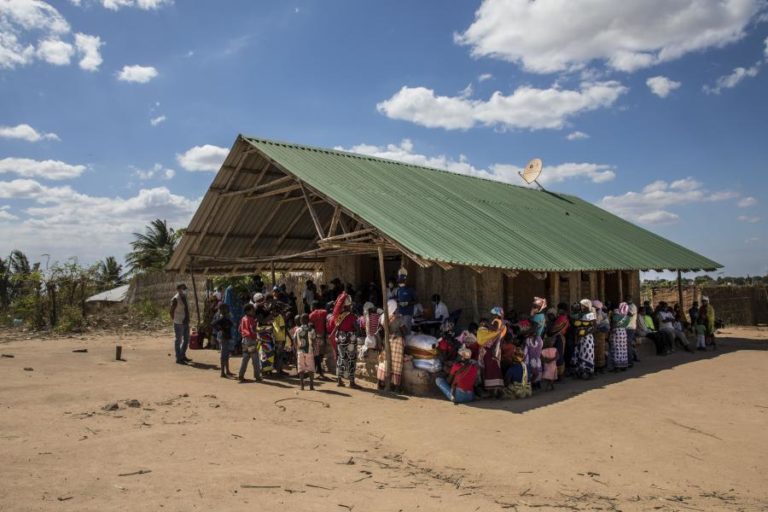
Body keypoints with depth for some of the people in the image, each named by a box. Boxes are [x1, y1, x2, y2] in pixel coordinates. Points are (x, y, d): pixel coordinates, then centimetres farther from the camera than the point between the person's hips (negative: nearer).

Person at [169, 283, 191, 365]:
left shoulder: (184, 297, 10)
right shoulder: (175, 299, -14)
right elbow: (171, 311, -12)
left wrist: (187, 319, 11)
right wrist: (174, 320, -8)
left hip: (186, 322, 8)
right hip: (179, 323, -8)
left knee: (186, 340, 15)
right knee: (178, 340, 1)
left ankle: (183, 355, 31)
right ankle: (178, 358, 10)